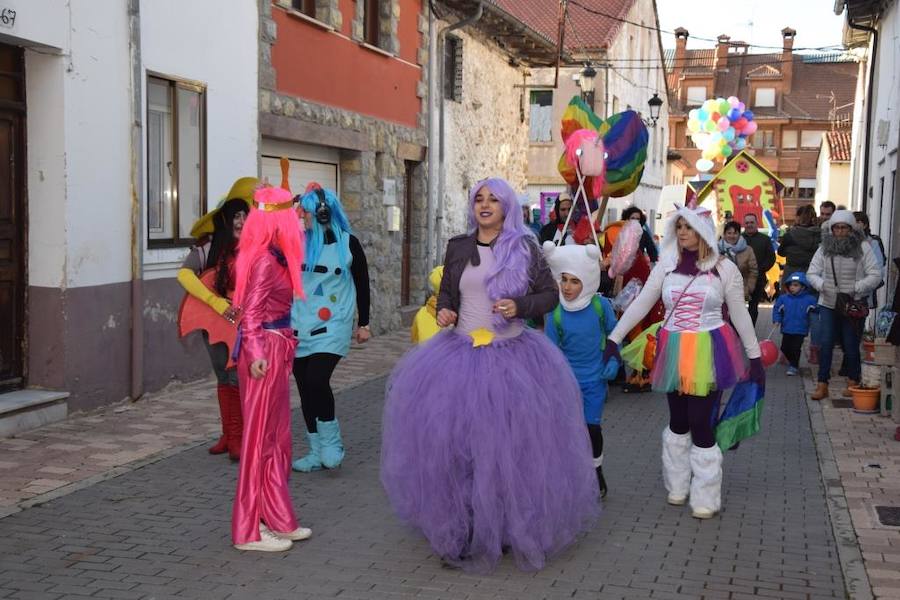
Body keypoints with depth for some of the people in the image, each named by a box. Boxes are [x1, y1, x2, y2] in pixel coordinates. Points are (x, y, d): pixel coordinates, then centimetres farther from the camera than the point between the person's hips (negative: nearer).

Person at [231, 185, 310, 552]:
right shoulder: (265, 261, -16)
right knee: (260, 436, -2)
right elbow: (251, 312, -21)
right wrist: (256, 353, -30)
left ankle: (276, 519, 26)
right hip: (266, 352, -10)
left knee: (277, 437, 15)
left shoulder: (274, 258, 11)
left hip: (275, 350, 10)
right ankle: (249, 530, 8)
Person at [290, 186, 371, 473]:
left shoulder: (348, 243, -1)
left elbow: (362, 284, 6)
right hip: (300, 328, 5)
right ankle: (318, 453, 19)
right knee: (305, 389, 6)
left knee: (316, 379, -21)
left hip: (332, 327, -4)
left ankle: (331, 442, 2)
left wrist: (364, 323, 8)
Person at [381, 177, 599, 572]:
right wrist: (445, 312, -3)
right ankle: (462, 529, 17)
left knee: (512, 443, 0)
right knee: (454, 441, 1)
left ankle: (517, 529, 18)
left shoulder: (525, 248, 0)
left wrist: (520, 307, -15)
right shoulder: (458, 247, 8)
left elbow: (550, 294, 3)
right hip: (461, 354, 3)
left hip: (513, 356, -2)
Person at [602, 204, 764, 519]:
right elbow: (641, 303, 3)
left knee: (701, 423, -3)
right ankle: (677, 486, 32)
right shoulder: (666, 265, 2)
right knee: (678, 421, 14)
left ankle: (705, 498, 12)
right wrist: (614, 338, -1)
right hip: (674, 351, 3)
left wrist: (755, 356, 4)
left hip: (708, 352, -3)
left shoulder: (724, 268, -3)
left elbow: (740, 314, 3)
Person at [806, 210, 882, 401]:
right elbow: (811, 274, 6)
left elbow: (875, 276, -7)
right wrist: (823, 285, -13)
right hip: (828, 304, 2)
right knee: (825, 344, -3)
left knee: (851, 345, 7)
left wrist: (855, 288, -17)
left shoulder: (863, 248, -6)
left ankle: (853, 382, 27)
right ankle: (822, 385, 4)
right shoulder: (824, 248, 2)